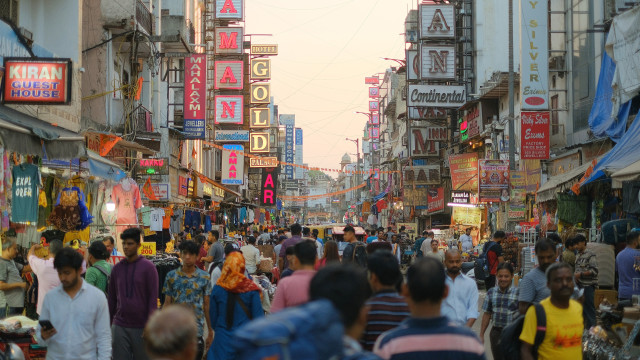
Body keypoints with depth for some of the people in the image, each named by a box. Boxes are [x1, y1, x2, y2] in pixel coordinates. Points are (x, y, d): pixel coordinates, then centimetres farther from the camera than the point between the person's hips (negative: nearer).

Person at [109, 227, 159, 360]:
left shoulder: (148, 267, -3)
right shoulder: (117, 268, 9)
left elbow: (153, 298, -5)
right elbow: (112, 299, 15)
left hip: (141, 327, -3)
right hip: (120, 326, 3)